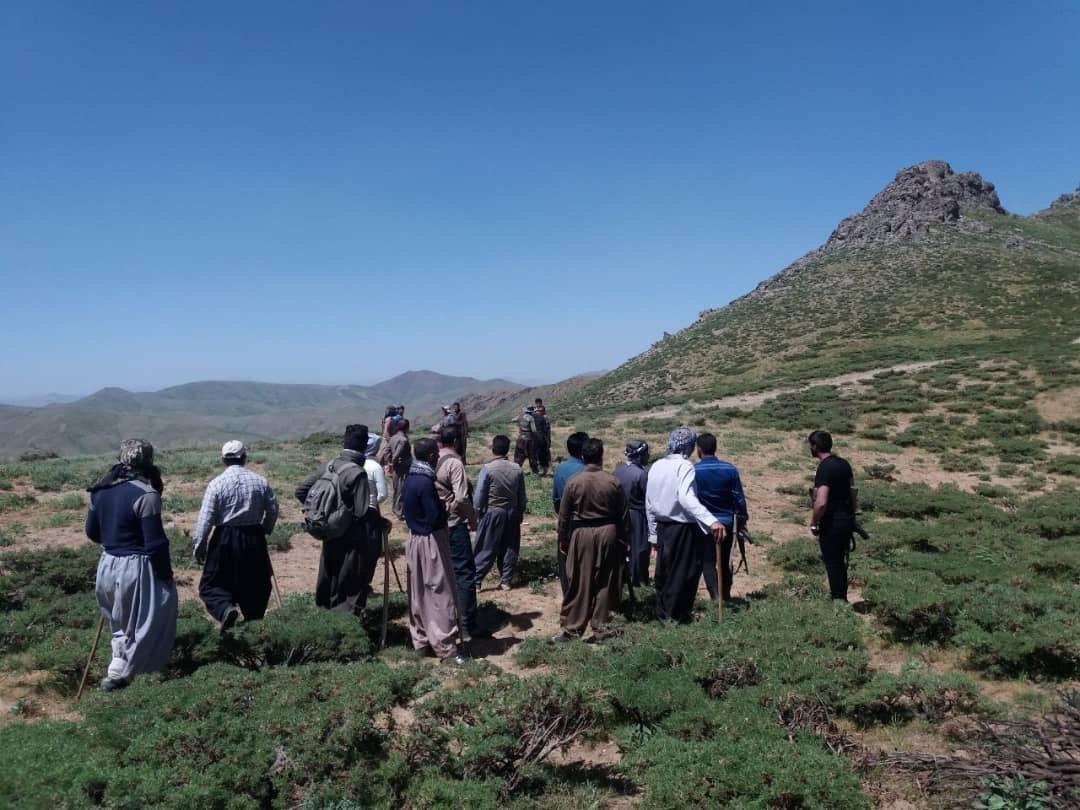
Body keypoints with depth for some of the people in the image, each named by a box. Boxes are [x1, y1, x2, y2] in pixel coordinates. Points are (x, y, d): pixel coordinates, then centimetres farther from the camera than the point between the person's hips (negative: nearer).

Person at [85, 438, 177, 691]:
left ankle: (120, 661, 33)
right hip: (136, 568, -7)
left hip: (107, 566, 7)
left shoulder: (100, 490, 3)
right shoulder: (145, 494, -20)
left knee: (120, 622, 25)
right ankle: (118, 673, 13)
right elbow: (155, 542, -18)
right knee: (144, 623, 10)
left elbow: (91, 531, 13)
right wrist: (166, 573, -7)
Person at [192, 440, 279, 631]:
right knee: (255, 582, 17)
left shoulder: (217, 483, -8)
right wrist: (264, 530, 21)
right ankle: (254, 621, 22)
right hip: (254, 538, 3)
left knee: (211, 584, 6)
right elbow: (273, 510, 5)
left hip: (225, 539, -3)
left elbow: (206, 519, -10)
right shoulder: (260, 481, 2)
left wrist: (198, 545, -1)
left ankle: (226, 609, -21)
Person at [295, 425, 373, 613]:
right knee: (350, 590, 5)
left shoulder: (328, 466, -1)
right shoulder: (358, 474, -21)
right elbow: (362, 513, -25)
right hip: (351, 540, -7)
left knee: (327, 581, 21)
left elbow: (300, 491, 3)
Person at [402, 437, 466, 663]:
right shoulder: (425, 482, -22)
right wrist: (443, 507, -3)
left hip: (414, 539, 9)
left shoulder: (410, 477, 5)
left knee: (418, 594, 15)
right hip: (431, 542, -9)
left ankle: (421, 641, 25)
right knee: (440, 595, -2)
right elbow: (435, 518, -23)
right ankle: (446, 647, 2)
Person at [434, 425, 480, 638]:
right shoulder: (454, 463, -15)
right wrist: (473, 520, -8)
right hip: (454, 525, -7)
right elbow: (461, 498, -21)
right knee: (464, 573, 1)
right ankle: (466, 625, 3)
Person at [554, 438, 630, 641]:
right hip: (608, 533, 1)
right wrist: (624, 540, 12)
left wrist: (563, 540, 11)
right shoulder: (613, 482, -6)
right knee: (605, 582, 11)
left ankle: (572, 628, 9)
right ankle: (600, 625, 17)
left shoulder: (574, 482, -7)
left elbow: (564, 515, -1)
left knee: (579, 583, 5)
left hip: (581, 534, -1)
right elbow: (623, 514, 2)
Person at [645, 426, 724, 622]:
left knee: (663, 573, 17)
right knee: (683, 574, 6)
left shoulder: (656, 466, 5)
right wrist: (711, 520, -43)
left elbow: (649, 505, 9)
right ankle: (676, 616, 14)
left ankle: (662, 612, 27)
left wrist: (654, 534, 18)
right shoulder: (684, 466, -16)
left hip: (662, 527, 7)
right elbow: (686, 498, -33)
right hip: (683, 530, -7)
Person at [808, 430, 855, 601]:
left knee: (832, 563, 3)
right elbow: (852, 492, 14)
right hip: (847, 520, 9)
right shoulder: (844, 463, 6)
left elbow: (821, 503, -27)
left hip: (832, 523, -9)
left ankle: (838, 600, 10)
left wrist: (813, 523, -14)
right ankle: (842, 598, 29)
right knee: (840, 562, 19)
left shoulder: (824, 469, -20)